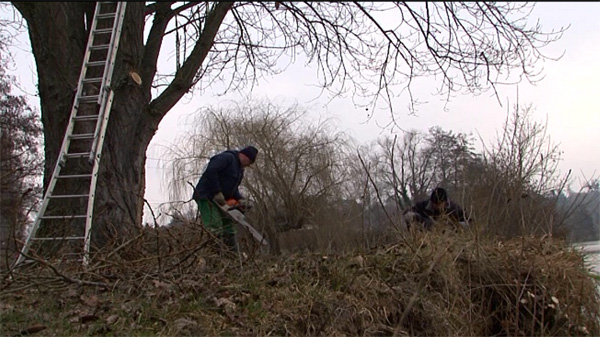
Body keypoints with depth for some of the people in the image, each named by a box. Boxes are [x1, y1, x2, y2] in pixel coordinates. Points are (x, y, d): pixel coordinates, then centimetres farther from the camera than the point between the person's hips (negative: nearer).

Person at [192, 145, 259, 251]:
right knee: (215, 229, -20)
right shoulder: (227, 157, -12)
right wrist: (217, 193, -25)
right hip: (207, 197, -10)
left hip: (220, 201, 10)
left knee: (229, 231, 7)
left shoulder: (240, 168, 19)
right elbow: (210, 171, -26)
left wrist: (240, 199, 2)